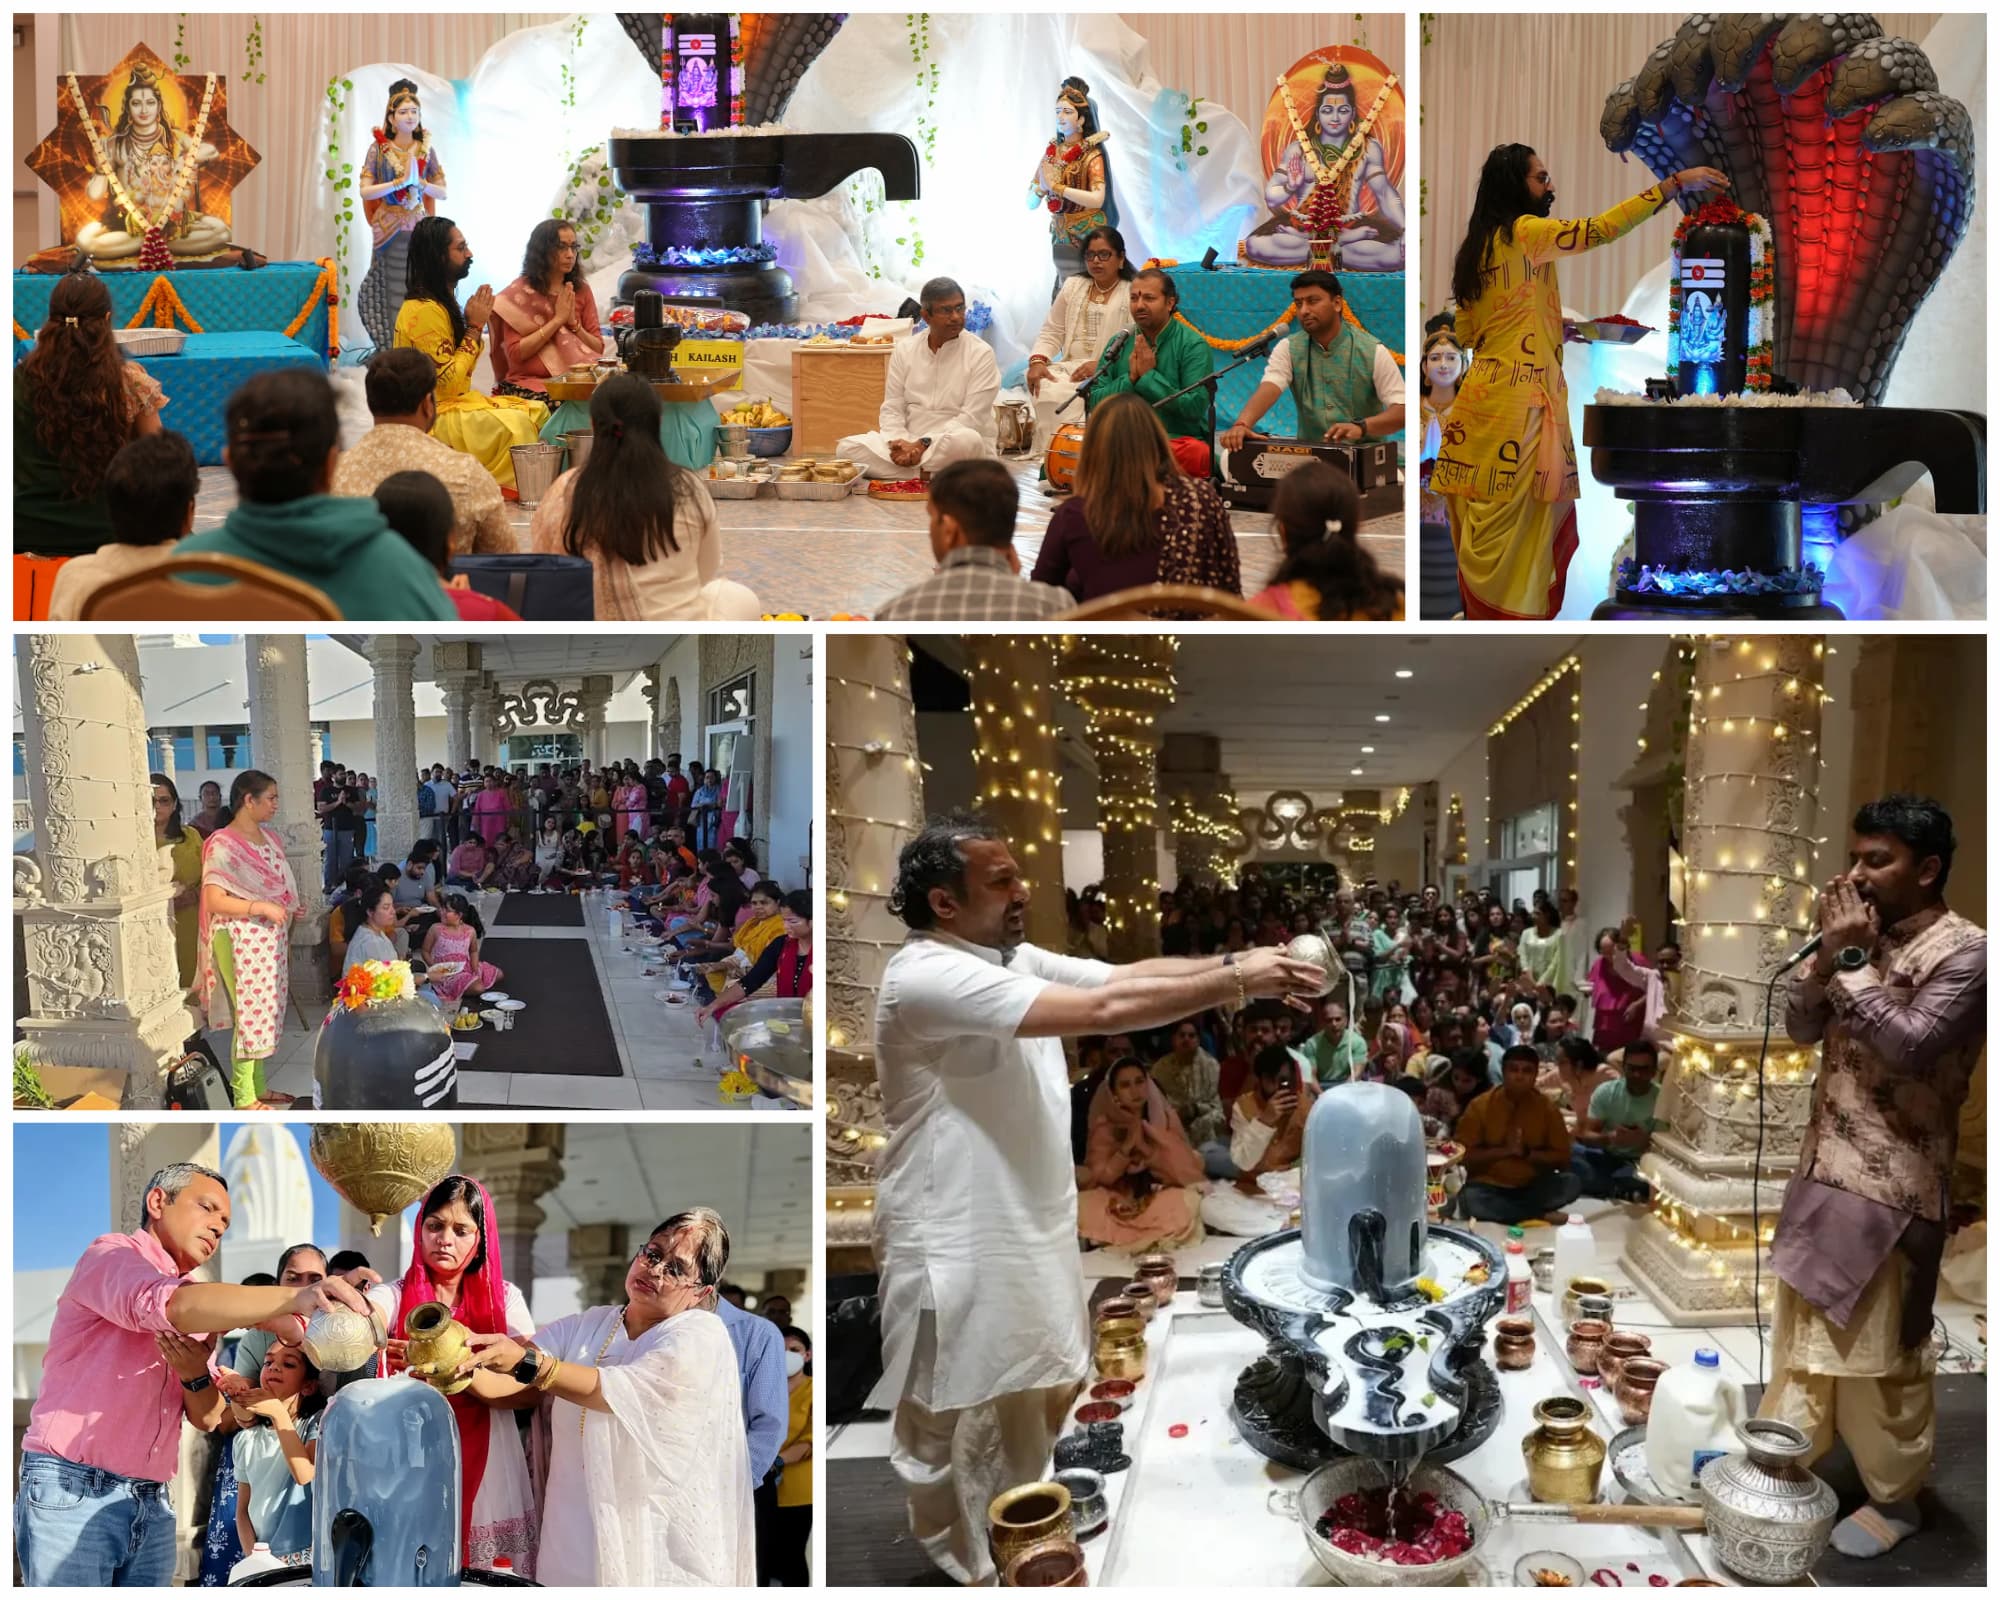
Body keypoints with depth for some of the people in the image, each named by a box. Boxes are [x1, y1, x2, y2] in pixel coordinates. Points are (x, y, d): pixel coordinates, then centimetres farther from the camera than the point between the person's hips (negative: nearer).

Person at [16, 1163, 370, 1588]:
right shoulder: (111, 1255, -5)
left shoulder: (197, 1308, 17)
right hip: (71, 1492, -7)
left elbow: (207, 1418, 12)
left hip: (152, 1505, 7)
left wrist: (197, 1376, -11)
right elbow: (169, 1306, -28)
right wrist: (293, 1300, -39)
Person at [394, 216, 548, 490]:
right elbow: (447, 384, -21)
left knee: (537, 412, -2)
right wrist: (475, 327, -13)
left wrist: (473, 322, 2)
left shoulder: (443, 302, 14)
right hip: (434, 416, -10)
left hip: (457, 402, 10)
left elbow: (462, 374, 13)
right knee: (514, 425, -27)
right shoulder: (424, 310, -17)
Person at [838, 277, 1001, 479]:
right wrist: (901, 443, -17)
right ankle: (926, 474, -23)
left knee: (968, 440, -39)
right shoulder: (905, 349, 8)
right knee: (847, 447, -18)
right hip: (908, 443, 4)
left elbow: (971, 418, -11)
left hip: (953, 447, -4)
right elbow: (892, 409, 6)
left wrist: (923, 445, -21)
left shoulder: (981, 353, -3)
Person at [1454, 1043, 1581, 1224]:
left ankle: (1501, 1210, -21)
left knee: (1571, 1183, -26)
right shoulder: (1480, 1106, -5)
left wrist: (1527, 1153, -16)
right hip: (1489, 1187, -2)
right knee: (1470, 1201, -34)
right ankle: (1541, 1215, -21)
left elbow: (1562, 1158, 0)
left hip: (1533, 1187, 2)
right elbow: (1465, 1156, -6)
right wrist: (1504, 1151, -18)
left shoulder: (1547, 1107, 0)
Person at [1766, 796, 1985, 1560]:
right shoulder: (1865, 939, 6)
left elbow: (1908, 1047, -27)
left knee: (1881, 1352, 5)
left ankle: (1894, 1497, 21)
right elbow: (1801, 1028, 5)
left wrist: (1852, 962, -21)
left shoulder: (1964, 953, -16)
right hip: (1825, 1169, 7)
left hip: (1892, 1188, -7)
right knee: (1804, 1324, 20)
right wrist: (1827, 956, -10)